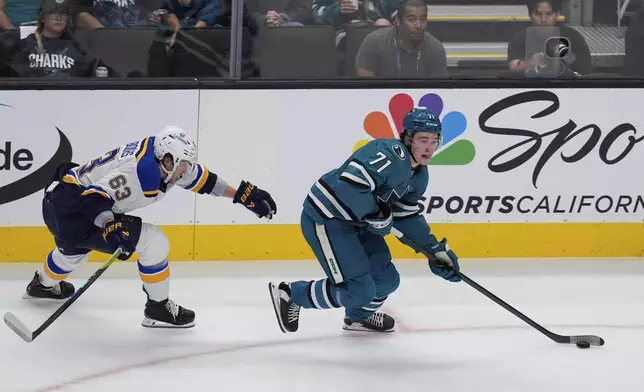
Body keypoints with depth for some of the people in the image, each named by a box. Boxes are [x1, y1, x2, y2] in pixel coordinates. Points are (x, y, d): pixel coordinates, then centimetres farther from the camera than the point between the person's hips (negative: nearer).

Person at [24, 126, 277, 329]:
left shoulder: (167, 159, -2)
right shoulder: (141, 169, -30)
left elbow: (199, 178, 11)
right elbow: (93, 197, -33)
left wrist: (243, 194, 10)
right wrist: (112, 228, -47)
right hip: (68, 211, -10)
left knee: (75, 247, 43)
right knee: (154, 243, -16)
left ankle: (43, 285, 70)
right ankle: (158, 308, -3)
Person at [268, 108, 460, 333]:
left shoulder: (419, 175, 9)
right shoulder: (390, 154, -24)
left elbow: (407, 219, 16)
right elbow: (350, 184, -35)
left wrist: (436, 250, 9)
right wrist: (376, 216, -25)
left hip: (355, 221, 10)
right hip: (325, 218, -10)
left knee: (386, 280, 13)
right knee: (359, 290, -14)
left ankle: (360, 316, 44)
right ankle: (289, 294, 2)